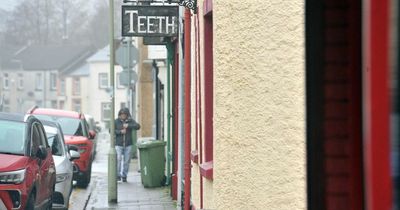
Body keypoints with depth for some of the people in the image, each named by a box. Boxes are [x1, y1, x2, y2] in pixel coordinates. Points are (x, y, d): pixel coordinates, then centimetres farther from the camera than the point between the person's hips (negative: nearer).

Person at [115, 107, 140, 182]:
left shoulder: (130, 121, 5)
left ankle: (124, 176, 13)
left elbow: (137, 126, -10)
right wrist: (120, 132, -12)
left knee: (126, 161, 3)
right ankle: (118, 175, 0)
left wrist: (128, 125, -20)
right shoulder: (116, 121, 3)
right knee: (118, 160, -11)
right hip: (119, 144, -1)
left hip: (128, 145, 1)